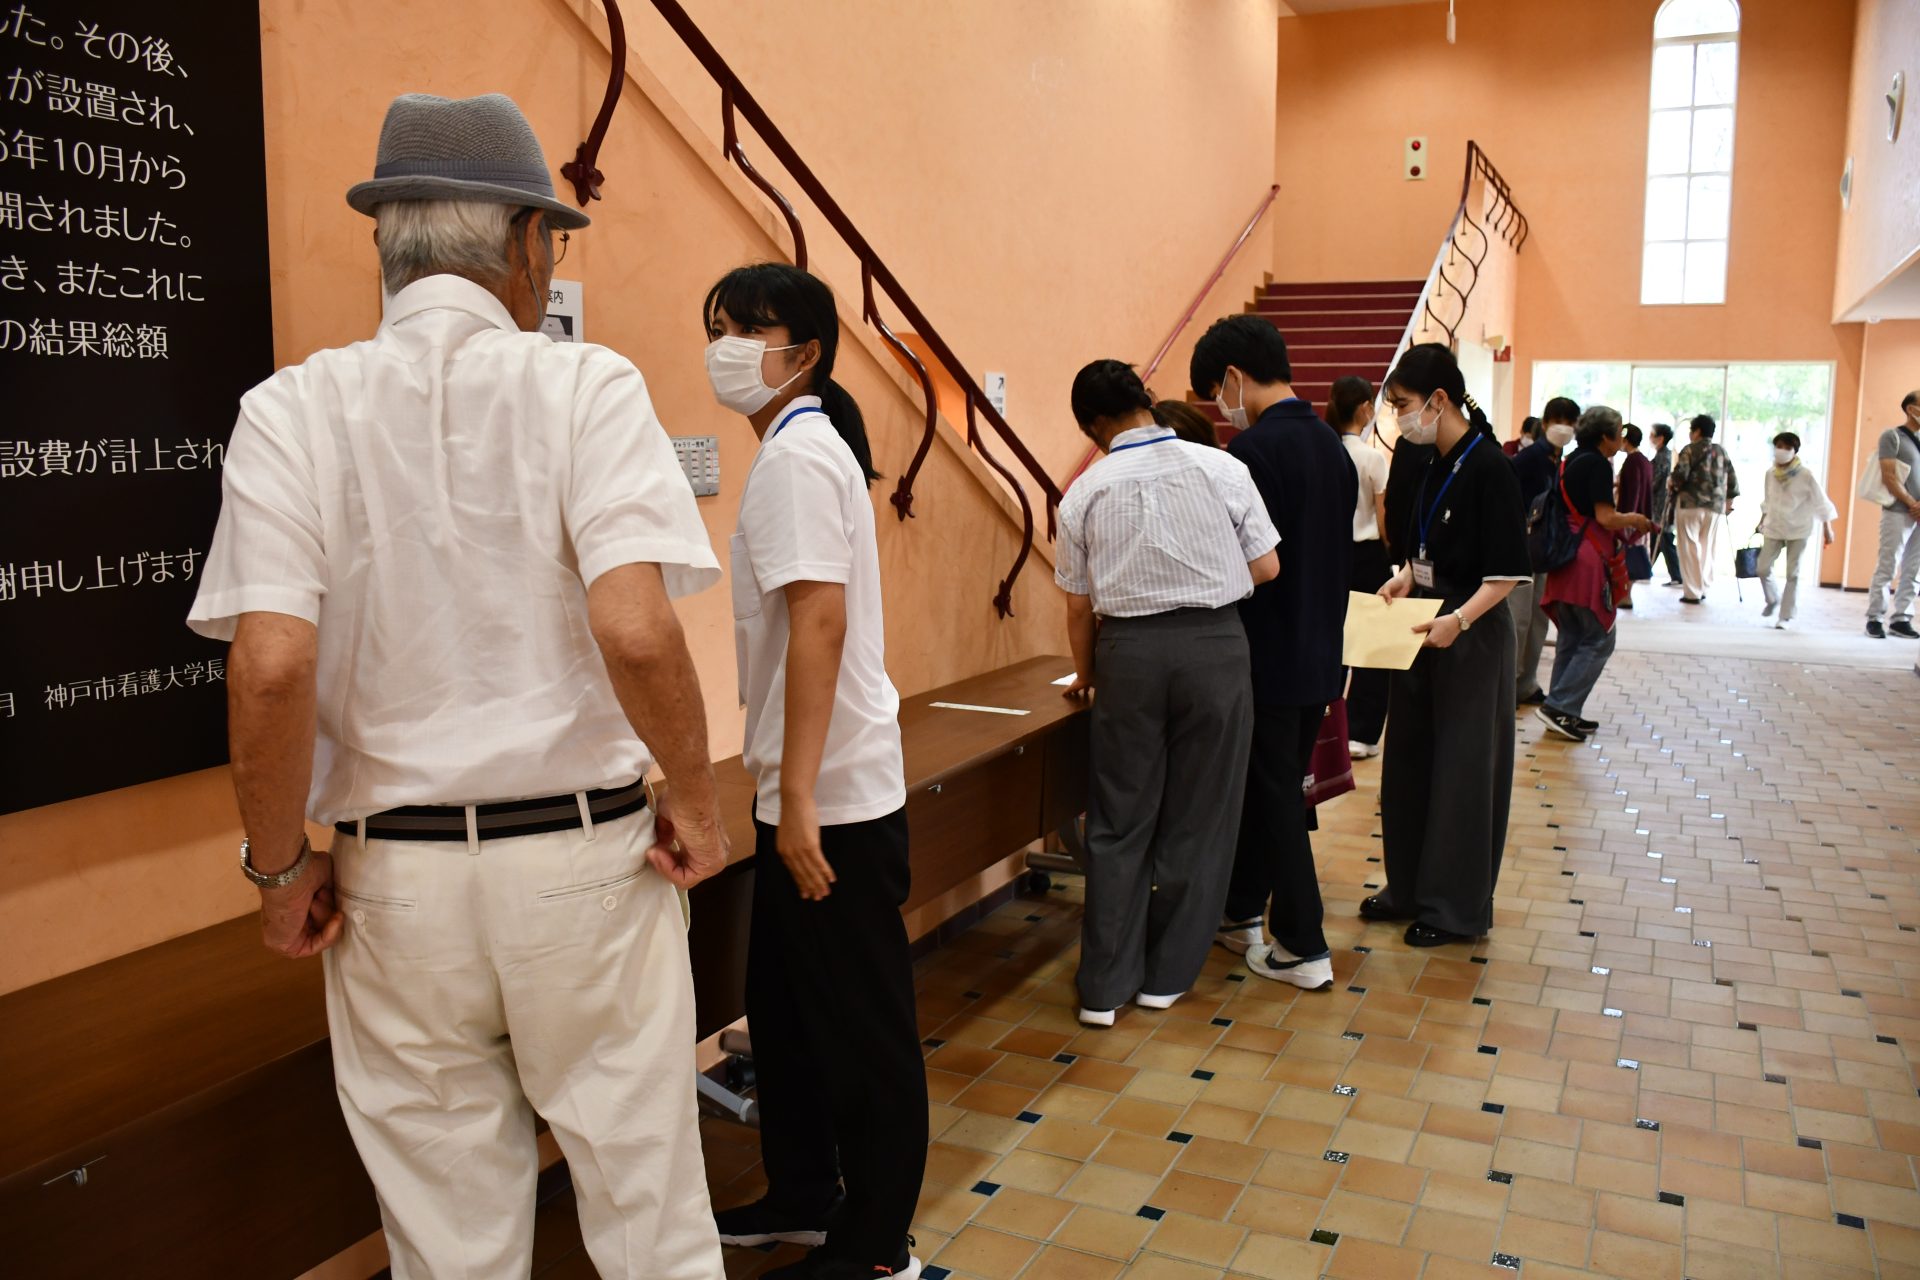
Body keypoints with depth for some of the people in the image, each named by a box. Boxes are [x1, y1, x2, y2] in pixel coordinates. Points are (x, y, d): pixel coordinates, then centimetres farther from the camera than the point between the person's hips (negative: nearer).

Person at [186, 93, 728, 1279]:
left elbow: (271, 667, -12)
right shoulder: (584, 386, -8)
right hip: (585, 859, -1)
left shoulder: (295, 410, -3)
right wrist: (698, 804, -5)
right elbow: (635, 630, -19)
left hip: (396, 879, 2)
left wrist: (281, 867, 2)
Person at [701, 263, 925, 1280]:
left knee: (861, 1025, 4)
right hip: (803, 790, 10)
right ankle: (802, 1197, 37)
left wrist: (798, 795, -24)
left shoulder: (797, 452, -14)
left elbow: (820, 619, -24)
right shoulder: (804, 446, 14)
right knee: (787, 1006, 20)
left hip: (835, 797, -10)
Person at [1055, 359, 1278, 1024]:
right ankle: (1166, 976, 21)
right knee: (1197, 819, 12)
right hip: (1215, 644, 0)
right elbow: (1266, 567, 1)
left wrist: (1084, 674, 22)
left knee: (1119, 824, 10)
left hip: (1129, 650, 0)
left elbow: (1080, 605, 5)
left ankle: (1105, 987, 13)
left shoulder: (1086, 492, -1)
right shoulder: (1220, 468, -3)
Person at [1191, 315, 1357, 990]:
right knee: (1269, 784, 19)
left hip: (1271, 656, -8)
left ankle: (1303, 948, 13)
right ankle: (1242, 912, 34)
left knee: (1276, 796, 4)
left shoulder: (1253, 450, -19)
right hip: (1321, 653, 8)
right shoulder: (1332, 445, 8)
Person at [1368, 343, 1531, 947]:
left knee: (1461, 770, 2)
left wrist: (1460, 619, -28)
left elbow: (1509, 570, -19)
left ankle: (1457, 907, 15)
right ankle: (1409, 888, 28)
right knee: (1408, 761, 14)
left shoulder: (1488, 468, -16)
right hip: (1424, 626, 8)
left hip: (1471, 636, -8)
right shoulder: (1435, 465, 8)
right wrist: (1404, 580, 3)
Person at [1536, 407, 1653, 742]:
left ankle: (1562, 713, 14)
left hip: (1566, 558, 9)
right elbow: (1606, 518, -16)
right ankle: (1559, 706, -10)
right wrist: (1635, 520, 1)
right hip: (1587, 562, -9)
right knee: (1599, 640, -4)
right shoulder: (1598, 464, -11)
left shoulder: (1573, 461, 16)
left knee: (1571, 639, 13)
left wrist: (1624, 523, 20)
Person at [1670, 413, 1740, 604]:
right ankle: (1704, 589, 13)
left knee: (1690, 548, -1)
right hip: (1716, 507, 4)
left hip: (1690, 504, -4)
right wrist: (1729, 501, 25)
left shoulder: (1690, 449, -1)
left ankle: (1693, 592, -3)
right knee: (1708, 549, 10)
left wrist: (1672, 484, 7)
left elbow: (1680, 475, -13)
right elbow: (1732, 480, 14)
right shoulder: (1722, 451, 14)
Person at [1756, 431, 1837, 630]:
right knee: (1763, 568, -1)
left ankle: (1785, 616, 4)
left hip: (1798, 529, -3)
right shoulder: (1771, 474, -1)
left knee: (1792, 573, -1)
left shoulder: (1806, 475, -12)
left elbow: (1821, 502, -6)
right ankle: (1772, 600, 28)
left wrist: (1827, 529, -6)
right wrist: (1762, 521, 19)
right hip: (1774, 528, 4)